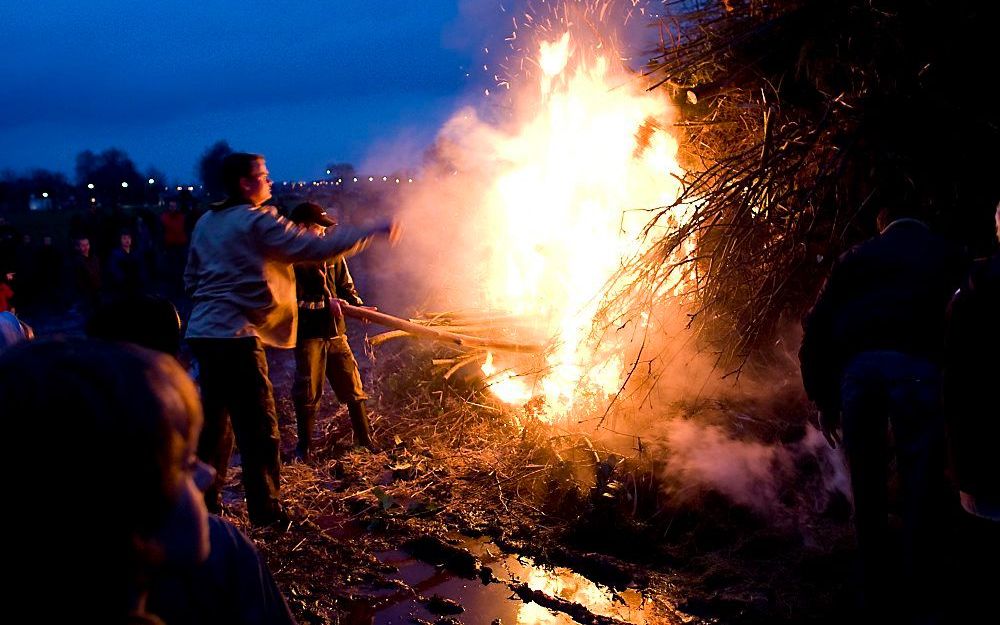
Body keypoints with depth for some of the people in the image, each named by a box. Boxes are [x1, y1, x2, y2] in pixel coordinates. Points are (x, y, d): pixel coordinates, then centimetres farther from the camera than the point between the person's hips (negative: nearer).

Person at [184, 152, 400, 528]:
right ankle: (266, 511, 4)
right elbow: (319, 247, -17)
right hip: (236, 336, -9)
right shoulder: (258, 221, -10)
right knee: (258, 426, -2)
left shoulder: (206, 223, 15)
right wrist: (374, 232, -10)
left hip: (203, 332, 9)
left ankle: (204, 498, 29)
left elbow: (191, 278, 21)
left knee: (216, 417, 19)